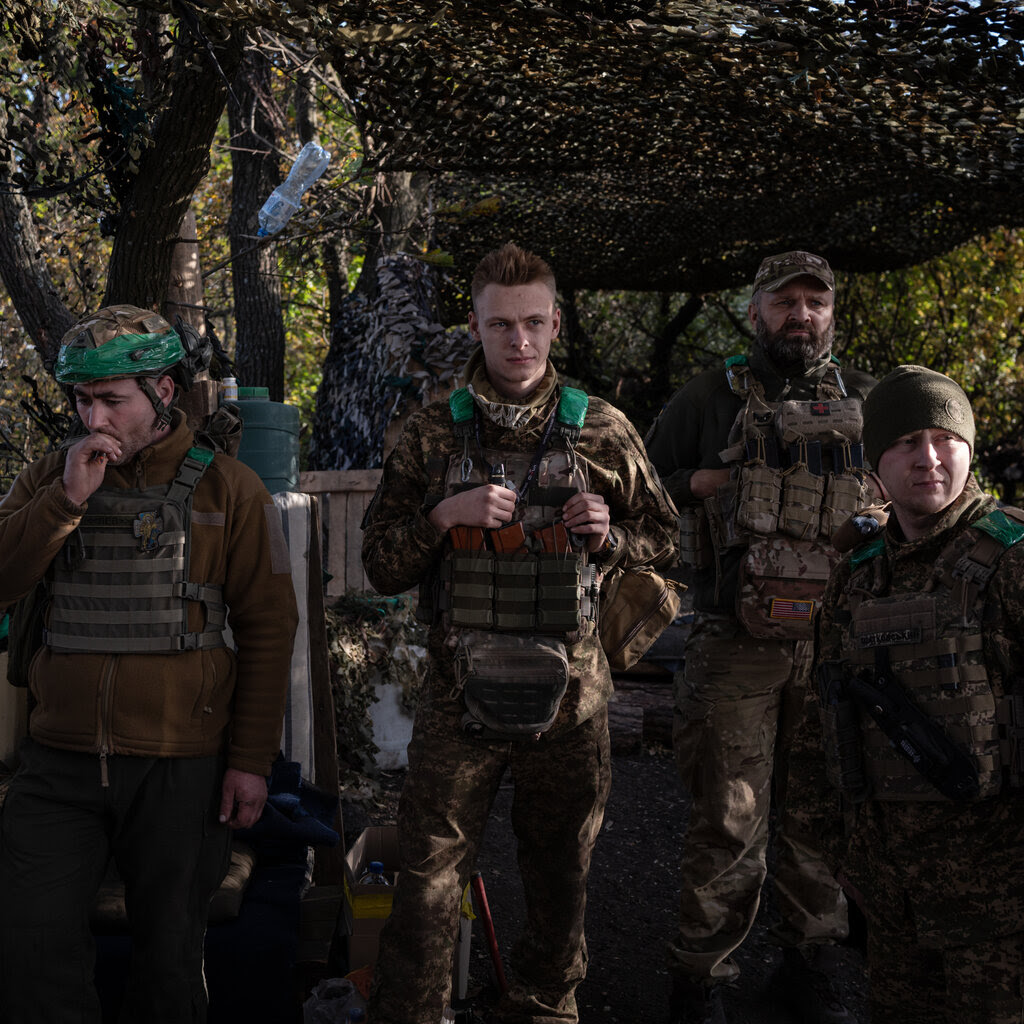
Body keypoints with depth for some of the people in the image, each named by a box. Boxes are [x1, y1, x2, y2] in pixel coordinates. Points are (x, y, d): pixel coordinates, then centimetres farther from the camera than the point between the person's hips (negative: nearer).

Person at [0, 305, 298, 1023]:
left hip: (181, 770, -2)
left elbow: (268, 629, -1)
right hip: (61, 764, 2)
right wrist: (69, 498, -14)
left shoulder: (227, 490, 0)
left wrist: (252, 758, -5)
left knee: (169, 956, 11)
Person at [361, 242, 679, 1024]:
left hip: (568, 691, 1)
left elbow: (664, 539, 13)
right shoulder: (433, 435, 2)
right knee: (429, 879, 0)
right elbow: (382, 566, 3)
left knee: (560, 876, 13)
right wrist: (443, 517, -15)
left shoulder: (603, 431, 3)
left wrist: (610, 536, -9)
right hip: (462, 693, -1)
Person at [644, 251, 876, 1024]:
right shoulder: (712, 398, 5)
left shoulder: (867, 403, 11)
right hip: (737, 645, -3)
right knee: (728, 822, -1)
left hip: (836, 643, 3)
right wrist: (702, 484, -8)